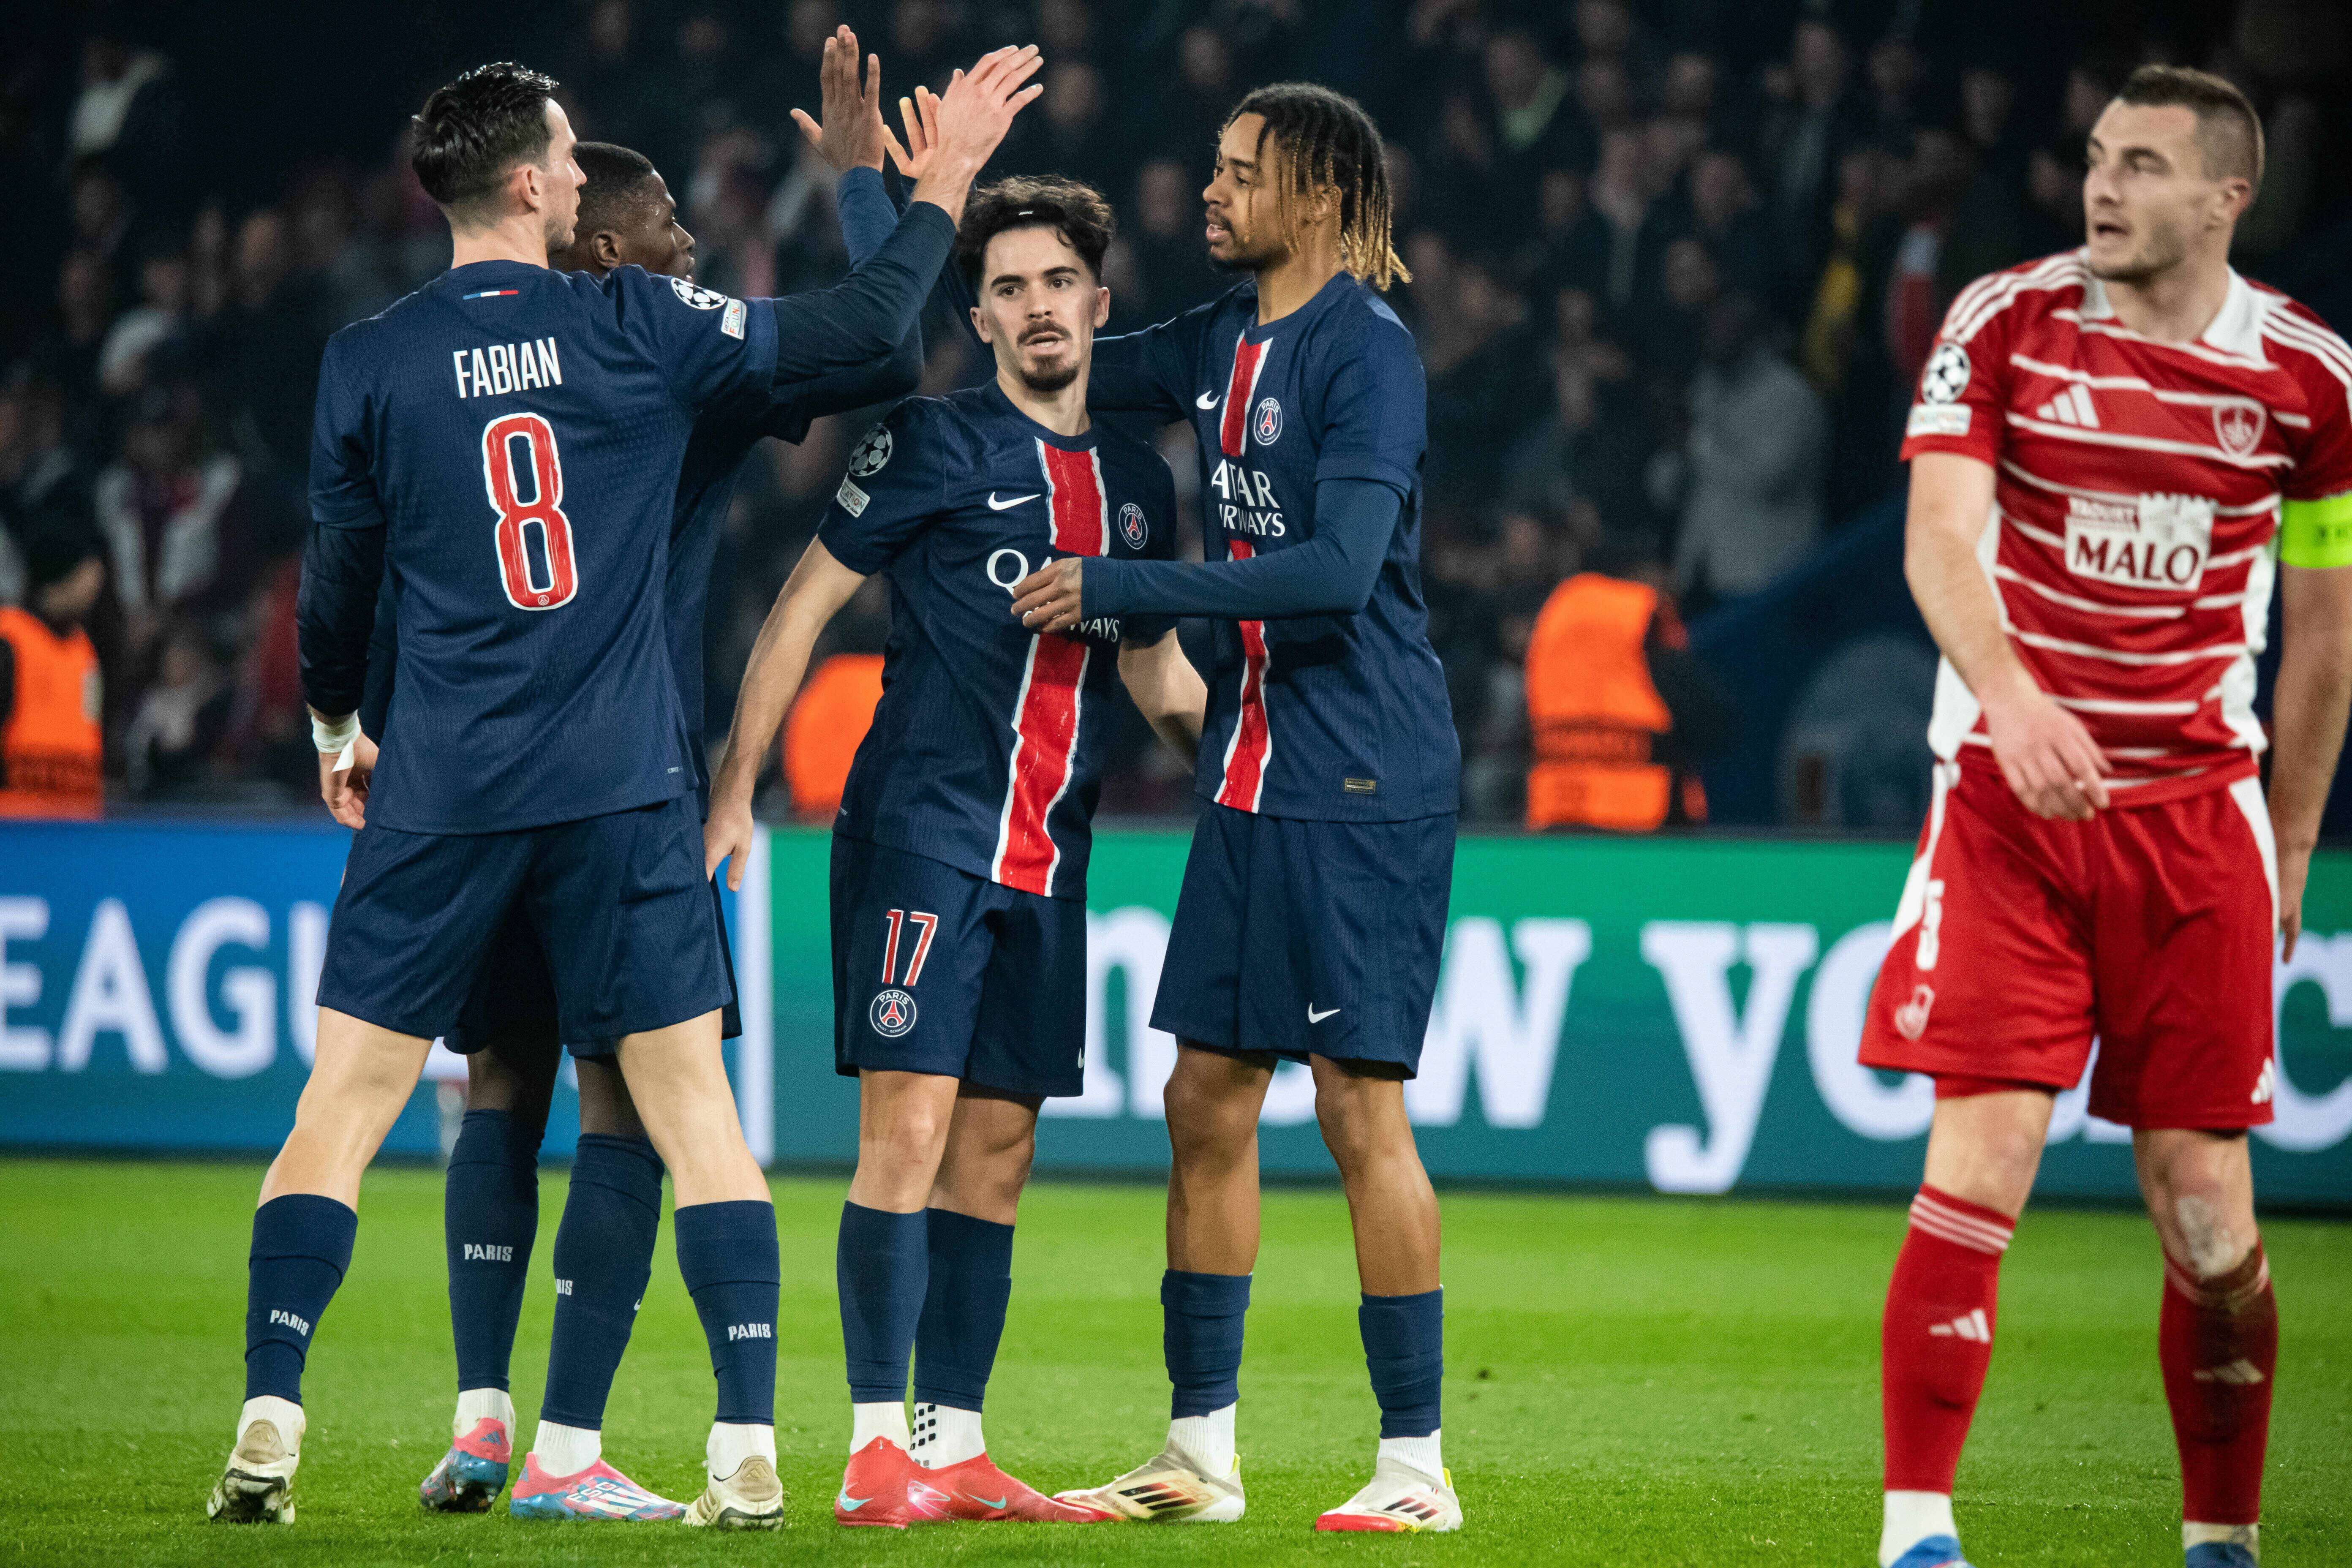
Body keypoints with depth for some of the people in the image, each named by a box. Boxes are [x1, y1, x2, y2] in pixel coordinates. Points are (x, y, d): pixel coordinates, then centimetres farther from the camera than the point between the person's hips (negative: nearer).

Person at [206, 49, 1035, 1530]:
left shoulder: (367, 364, 0)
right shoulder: (637, 326, -2)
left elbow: (336, 583, 10)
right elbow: (863, 326, 4)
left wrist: (337, 726, 29)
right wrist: (946, 175, 17)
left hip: (438, 798, 0)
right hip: (623, 794, 0)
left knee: (343, 1107, 6)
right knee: (694, 1110, 5)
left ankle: (269, 1429, -3)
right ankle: (750, 1449, 0)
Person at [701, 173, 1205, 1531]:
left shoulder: (1137, 481, 14)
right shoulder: (938, 442, -3)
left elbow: (1159, 676, 23)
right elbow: (806, 603, -2)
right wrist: (737, 790, -6)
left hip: (1048, 855, 6)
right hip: (921, 829, -6)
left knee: (997, 1151, 7)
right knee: (909, 1126, -12)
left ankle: (954, 1448, 12)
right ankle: (879, 1448, -11)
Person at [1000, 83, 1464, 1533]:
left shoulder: (1367, 351, -12)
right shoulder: (1224, 342, 12)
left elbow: (1341, 567, -22)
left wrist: (1119, 589, -16)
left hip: (1364, 783, -8)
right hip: (1254, 768, 8)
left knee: (1361, 1102, -7)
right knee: (1208, 1098, 8)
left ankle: (1417, 1463, -1)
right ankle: (1202, 1451, 15)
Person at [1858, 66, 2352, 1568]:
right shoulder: (2005, 321, -2)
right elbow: (1940, 543, -14)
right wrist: (2010, 700, -33)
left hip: (2198, 819, 1)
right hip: (2010, 800, -1)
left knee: (2207, 1211, 0)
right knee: (1982, 1163, -13)